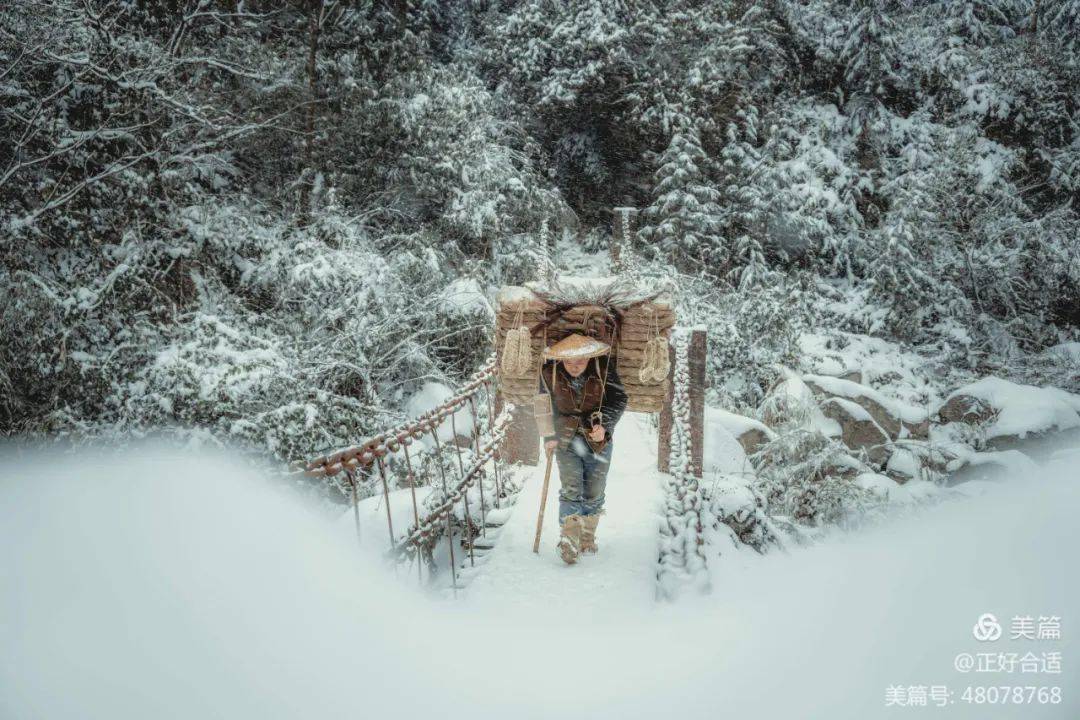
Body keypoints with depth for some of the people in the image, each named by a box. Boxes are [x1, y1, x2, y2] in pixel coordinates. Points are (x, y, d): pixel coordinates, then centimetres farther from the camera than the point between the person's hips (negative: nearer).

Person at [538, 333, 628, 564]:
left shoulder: (604, 369, -20)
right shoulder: (549, 372, -14)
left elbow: (619, 399, -12)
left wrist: (604, 425, -27)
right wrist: (549, 436, 6)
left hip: (598, 438, 0)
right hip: (566, 437, 0)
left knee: (594, 493, 8)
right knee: (571, 490, -11)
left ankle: (587, 538, 27)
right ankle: (568, 542, -7)